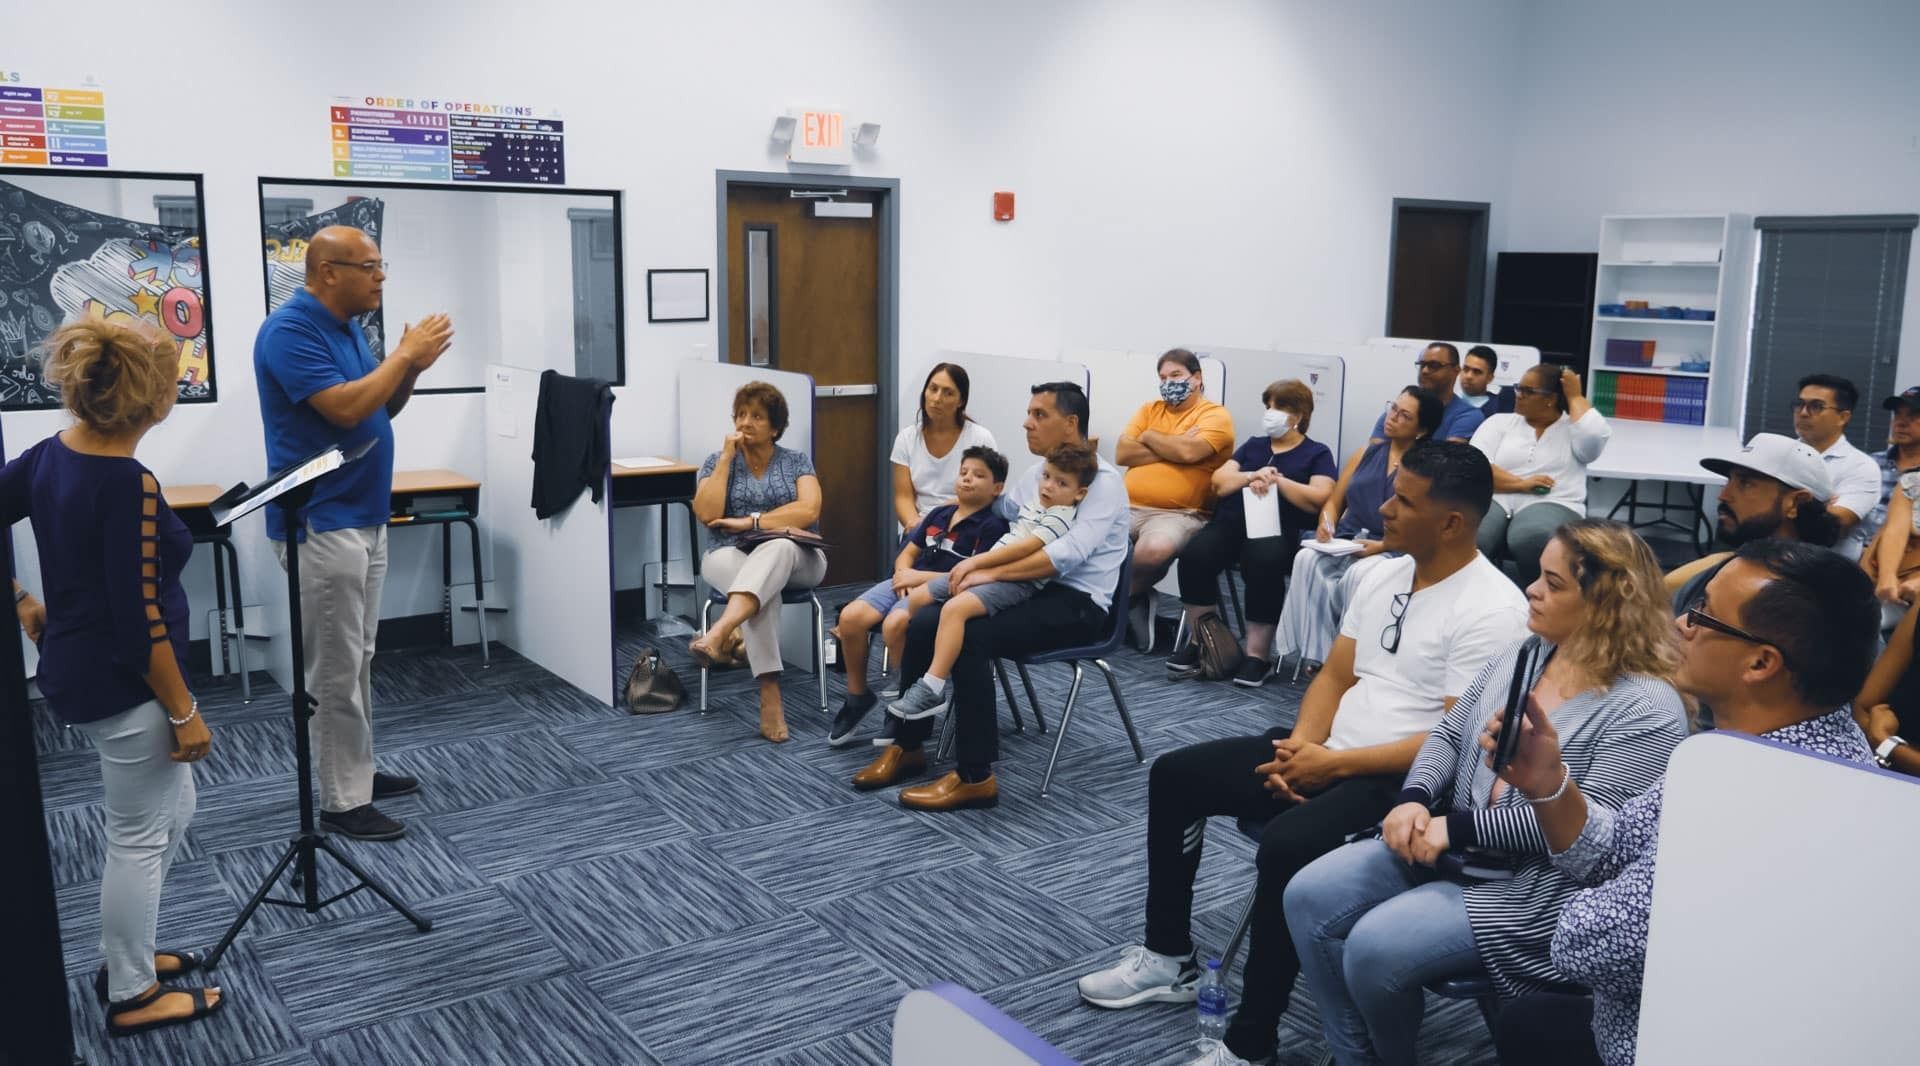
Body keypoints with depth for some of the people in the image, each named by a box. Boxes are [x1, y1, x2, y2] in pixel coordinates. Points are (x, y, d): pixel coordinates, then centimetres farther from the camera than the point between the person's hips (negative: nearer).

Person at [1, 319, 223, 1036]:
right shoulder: (130, 485, -24)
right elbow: (140, 618, -23)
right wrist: (184, 711, -15)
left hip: (79, 670, 9)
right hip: (123, 685, -9)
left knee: (172, 811, 23)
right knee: (139, 835, 7)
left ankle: (126, 954, 36)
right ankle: (132, 996, 22)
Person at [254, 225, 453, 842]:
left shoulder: (348, 328, 11)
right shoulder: (289, 331, -16)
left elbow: (381, 409, 16)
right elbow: (345, 408, -26)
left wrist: (411, 367, -1)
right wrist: (405, 355, -16)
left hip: (366, 518, 9)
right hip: (321, 527, -9)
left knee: (358, 661, 17)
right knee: (335, 670, -3)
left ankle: (359, 770, 29)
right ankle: (343, 803, 5)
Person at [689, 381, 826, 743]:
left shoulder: (797, 461, 9)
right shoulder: (716, 462, 11)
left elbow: (809, 510, -9)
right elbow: (706, 514, -7)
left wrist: (751, 521, -13)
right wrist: (727, 457, -5)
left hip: (794, 559, 0)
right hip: (732, 558, 0)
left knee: (776, 548, -39)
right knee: (766, 590, -36)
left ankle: (718, 633, -59)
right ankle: (770, 695, -45)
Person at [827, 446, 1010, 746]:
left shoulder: (992, 525, -3)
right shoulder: (939, 514, 19)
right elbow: (908, 553, 24)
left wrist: (921, 577, -13)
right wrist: (903, 572, -2)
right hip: (910, 582, 7)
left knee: (895, 623, -36)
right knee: (851, 616, -18)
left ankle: (905, 696, -12)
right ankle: (857, 696, 2)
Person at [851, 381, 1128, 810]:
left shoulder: (1102, 481, -10)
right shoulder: (1036, 473, 14)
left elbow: (1069, 553, -25)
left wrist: (993, 572, -28)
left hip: (1075, 603, -8)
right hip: (1027, 587, 8)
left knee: (968, 638, -30)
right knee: (923, 624, -11)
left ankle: (975, 777, -23)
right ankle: (908, 745, 4)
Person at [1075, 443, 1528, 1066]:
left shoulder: (1493, 609, -17)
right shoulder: (1383, 575, 9)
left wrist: (1332, 764, -21)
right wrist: (1302, 746, -6)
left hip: (1407, 782, -9)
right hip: (1328, 755, 9)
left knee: (1286, 844, -35)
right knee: (1175, 776, 6)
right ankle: (1169, 960, 17)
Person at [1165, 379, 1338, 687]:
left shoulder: (1317, 454, 14)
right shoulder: (1253, 445, 26)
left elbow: (1319, 499, -3)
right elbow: (1218, 482, 13)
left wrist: (1277, 480, -9)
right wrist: (1252, 477, -6)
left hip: (1278, 531, -4)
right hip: (1232, 522, 4)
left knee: (1263, 563, -38)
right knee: (1195, 554, -28)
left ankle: (1258, 655, -27)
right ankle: (1198, 642, -15)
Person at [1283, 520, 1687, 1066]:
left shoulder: (1647, 709, -16)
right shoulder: (1524, 653, 8)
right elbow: (1450, 732, 13)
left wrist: (1458, 828, -21)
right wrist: (1415, 799, -8)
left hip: (1533, 886, -8)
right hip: (1450, 845, 8)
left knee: (1375, 947, -24)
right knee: (1309, 898, -9)